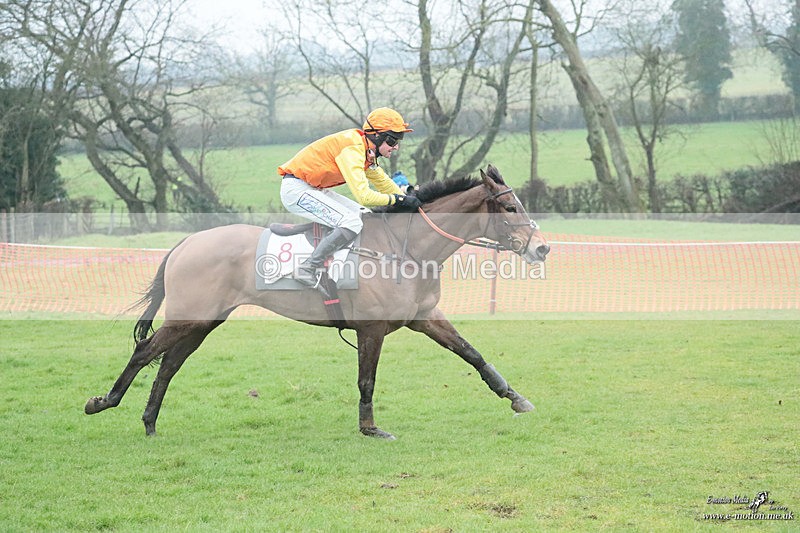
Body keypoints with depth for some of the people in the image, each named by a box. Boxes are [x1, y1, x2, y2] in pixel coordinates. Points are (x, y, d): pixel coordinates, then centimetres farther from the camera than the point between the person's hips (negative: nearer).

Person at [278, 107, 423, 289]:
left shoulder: (365, 150, 9)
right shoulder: (353, 149, -23)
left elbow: (382, 181, 22)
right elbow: (363, 196, -29)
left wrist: (409, 200, 10)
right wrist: (396, 199, -18)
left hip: (312, 188, 11)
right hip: (295, 189, -11)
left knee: (358, 213, 17)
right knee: (351, 224, -20)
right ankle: (307, 269, -13)